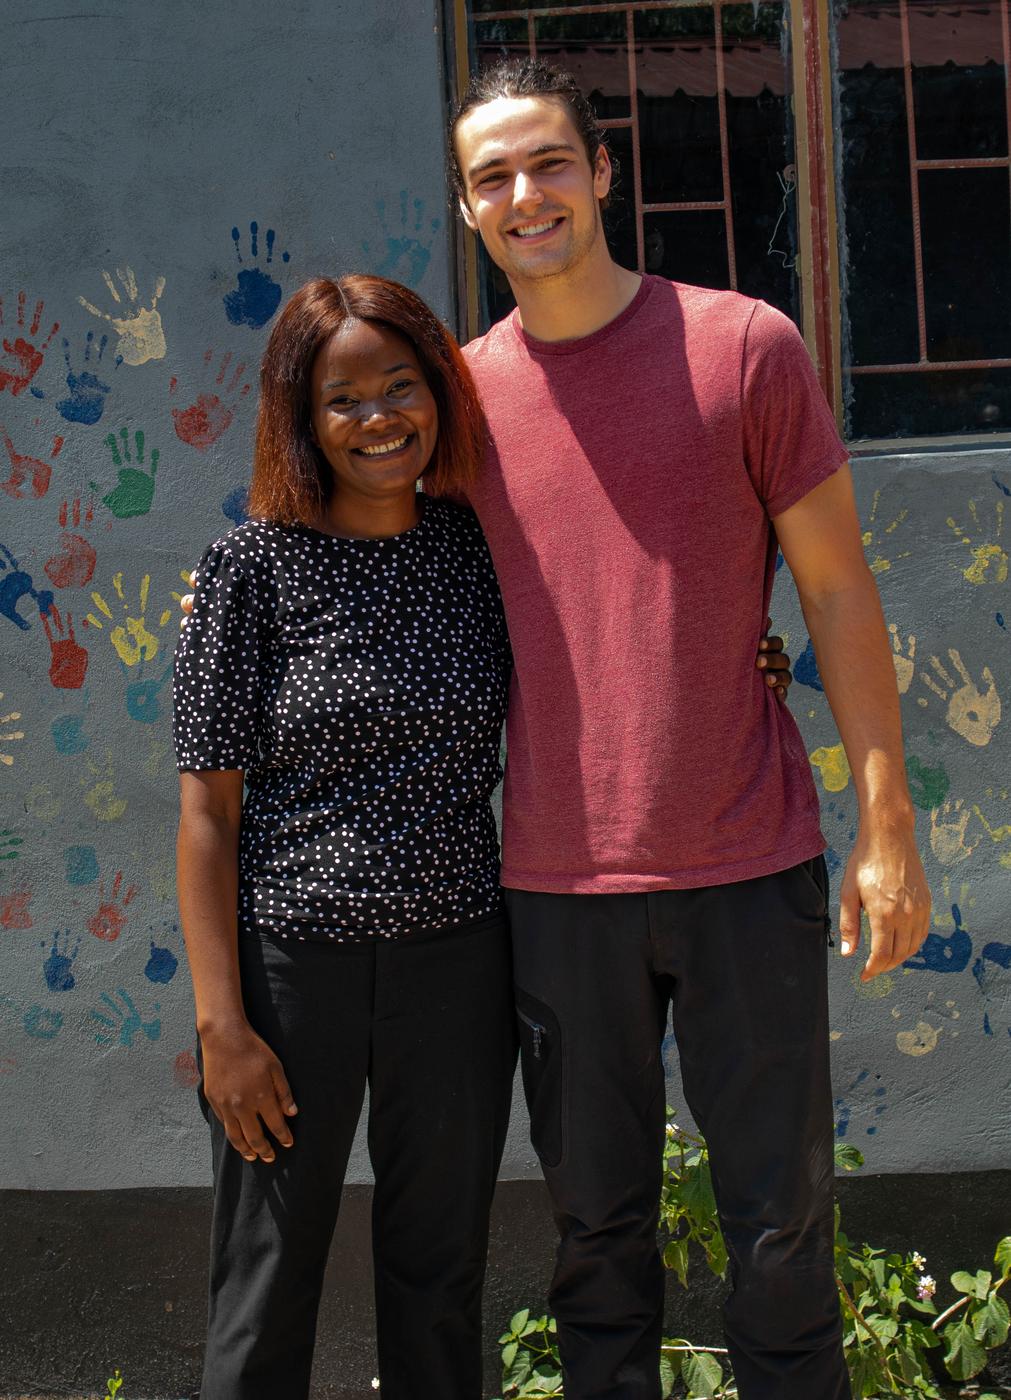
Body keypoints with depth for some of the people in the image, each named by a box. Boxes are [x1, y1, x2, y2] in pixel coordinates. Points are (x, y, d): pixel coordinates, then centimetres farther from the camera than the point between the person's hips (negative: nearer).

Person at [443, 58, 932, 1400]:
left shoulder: (745, 345, -3)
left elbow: (836, 586, -1)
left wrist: (887, 818, -3)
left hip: (750, 871, -2)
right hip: (555, 885, 2)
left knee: (781, 1223, 9)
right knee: (597, 1228, 14)